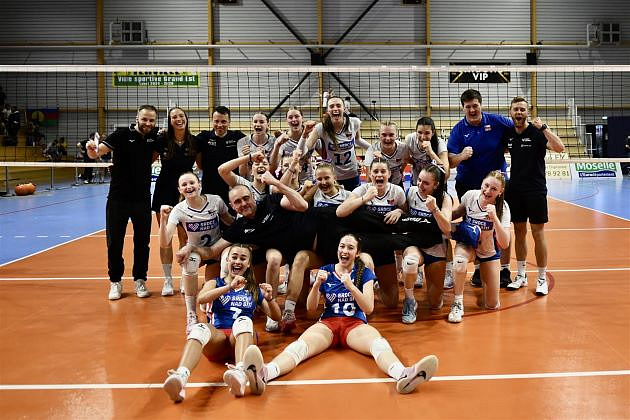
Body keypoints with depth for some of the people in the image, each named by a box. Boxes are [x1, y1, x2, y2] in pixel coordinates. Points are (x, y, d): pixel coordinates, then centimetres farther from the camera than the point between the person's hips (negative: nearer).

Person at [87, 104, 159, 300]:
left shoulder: (155, 136, 0)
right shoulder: (122, 135, -10)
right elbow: (97, 152, -19)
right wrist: (92, 149, -41)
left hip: (143, 199, 3)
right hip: (118, 198, -2)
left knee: (142, 242, 9)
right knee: (114, 242, 4)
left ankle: (140, 280, 23)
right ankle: (115, 282, 19)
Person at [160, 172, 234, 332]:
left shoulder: (215, 201, -16)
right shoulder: (178, 210, -18)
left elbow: (231, 223, 4)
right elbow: (164, 244, -29)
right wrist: (163, 219, -41)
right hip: (194, 250, -1)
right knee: (190, 263, -36)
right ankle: (191, 315, -22)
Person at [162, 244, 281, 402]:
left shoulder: (255, 289, 26)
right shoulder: (215, 283, 23)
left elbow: (276, 316, 19)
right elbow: (201, 298, -1)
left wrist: (269, 299, -1)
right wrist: (229, 287, -14)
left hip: (242, 336, 0)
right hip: (217, 337, 0)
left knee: (244, 321, -36)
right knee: (200, 328, -36)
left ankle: (240, 374, -64)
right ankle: (180, 378, -64)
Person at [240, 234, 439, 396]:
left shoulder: (365, 273, 11)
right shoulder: (325, 271, 15)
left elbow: (369, 308, -1)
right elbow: (311, 308, 10)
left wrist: (351, 286, -16)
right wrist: (317, 284, -9)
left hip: (356, 324, 0)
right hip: (327, 323, 1)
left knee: (379, 343, -37)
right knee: (300, 345, -34)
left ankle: (403, 375, -70)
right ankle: (264, 373, -65)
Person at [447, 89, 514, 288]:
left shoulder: (497, 121, -4)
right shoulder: (458, 130, -5)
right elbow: (450, 162, -12)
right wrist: (461, 156, -32)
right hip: (468, 185, 0)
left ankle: (504, 269, 14)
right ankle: (478, 269, 21)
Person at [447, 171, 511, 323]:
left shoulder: (502, 208, -21)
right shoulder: (470, 195, -19)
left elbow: (504, 244, -27)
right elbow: (456, 214, 4)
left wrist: (494, 218, -38)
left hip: (489, 251, 0)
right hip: (467, 243, 0)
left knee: (492, 305, 0)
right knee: (460, 263, -39)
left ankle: (483, 278, 31)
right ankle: (457, 303, -18)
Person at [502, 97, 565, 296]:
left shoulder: (537, 132, -9)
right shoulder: (508, 134, 6)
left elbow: (559, 148, -24)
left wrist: (543, 127, -29)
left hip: (536, 190, -5)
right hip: (515, 190, 5)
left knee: (538, 233, -1)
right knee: (519, 233, 11)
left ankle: (542, 279, 9)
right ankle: (521, 276, 22)